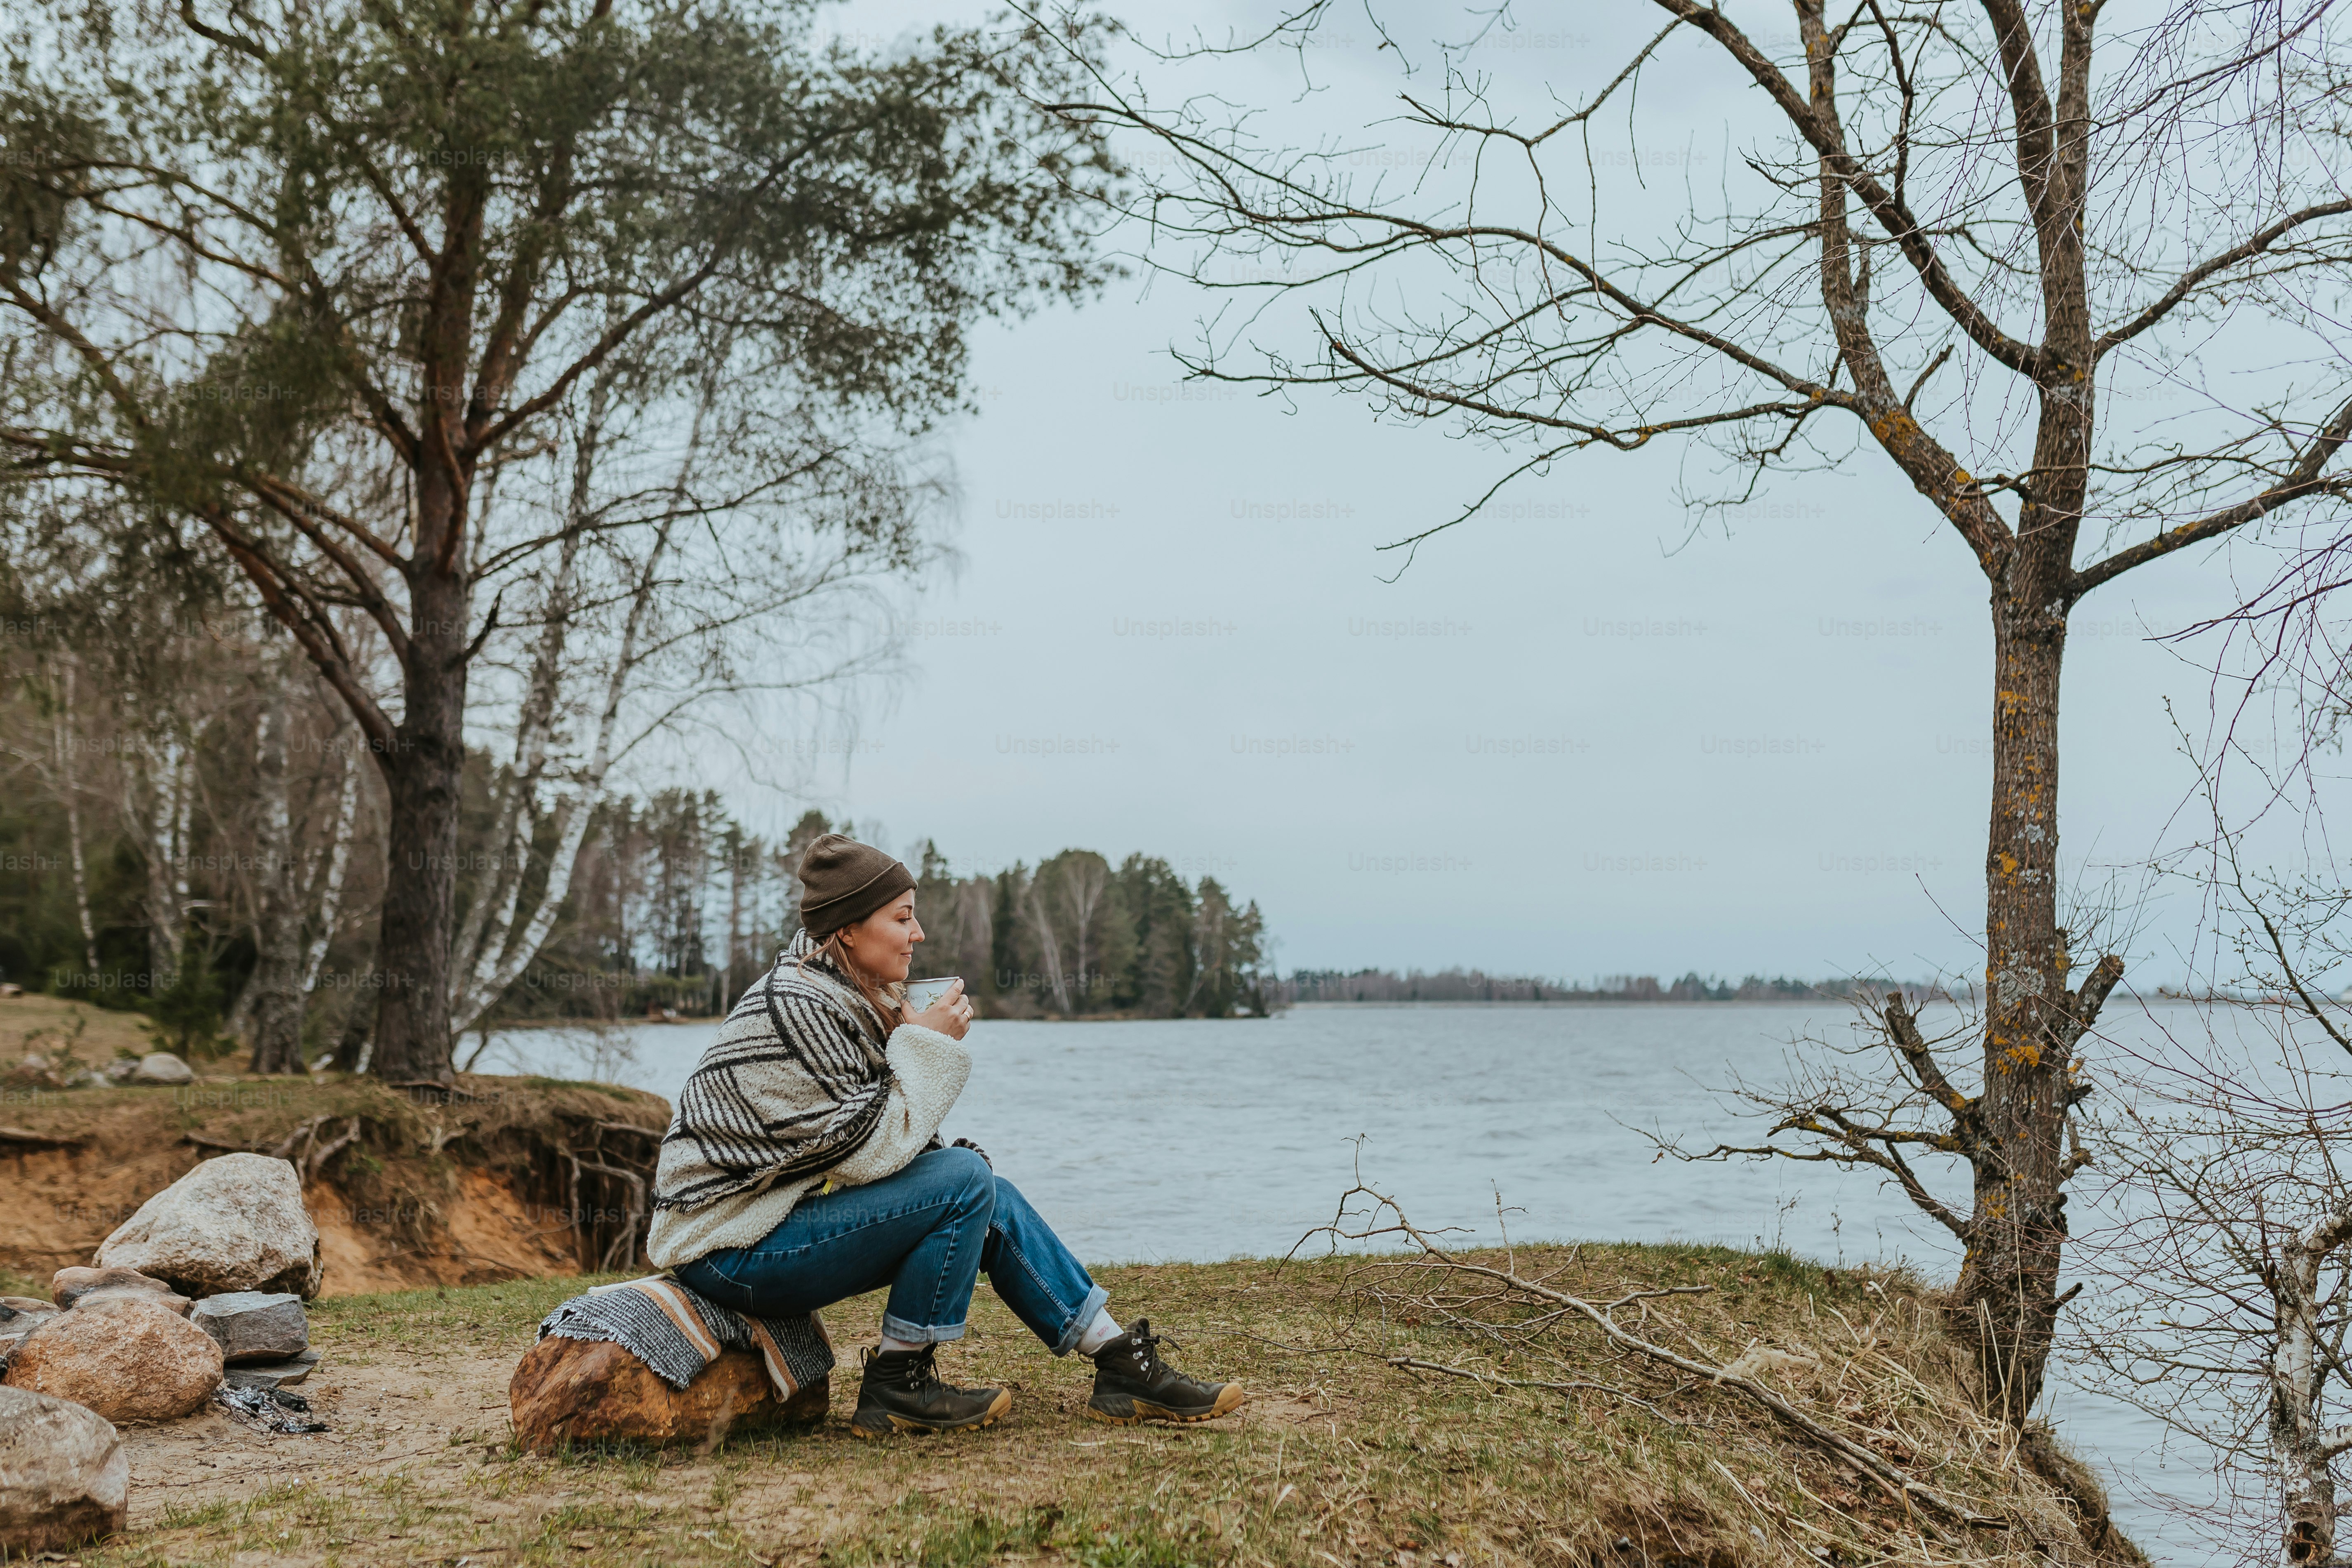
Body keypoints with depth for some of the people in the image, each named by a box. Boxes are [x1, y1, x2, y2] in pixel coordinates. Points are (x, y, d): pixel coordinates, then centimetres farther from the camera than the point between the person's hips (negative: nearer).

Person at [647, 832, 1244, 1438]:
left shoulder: (851, 995, 8)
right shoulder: (795, 1008, -22)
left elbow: (875, 1142, 10)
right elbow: (872, 1149, -23)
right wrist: (926, 1043, -15)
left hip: (787, 1211, 9)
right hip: (732, 1250, -9)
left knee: (991, 1200, 3)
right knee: (965, 1180, -20)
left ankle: (1124, 1364, 8)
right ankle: (896, 1386, -8)